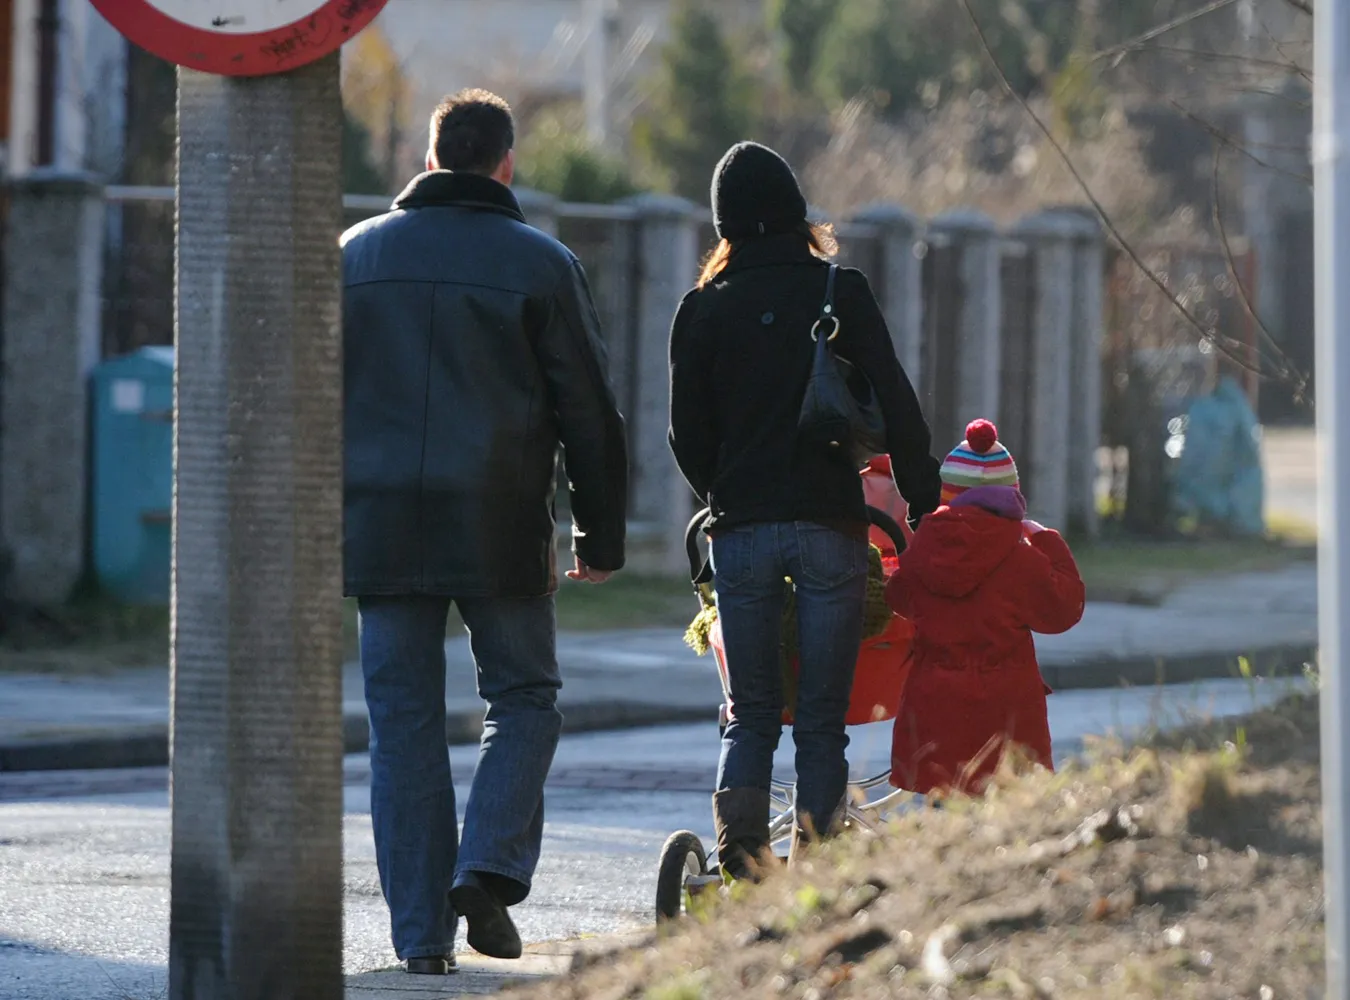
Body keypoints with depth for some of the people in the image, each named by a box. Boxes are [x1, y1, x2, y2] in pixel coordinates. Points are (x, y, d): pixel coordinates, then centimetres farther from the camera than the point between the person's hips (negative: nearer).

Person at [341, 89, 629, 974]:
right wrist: (601, 536, 8)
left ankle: (421, 928, 3)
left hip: (380, 527, 2)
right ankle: (489, 870, -8)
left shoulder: (356, 254, 8)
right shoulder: (540, 264, -1)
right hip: (498, 533, -2)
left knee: (404, 719, 6)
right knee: (523, 700, 12)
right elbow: (589, 413, 0)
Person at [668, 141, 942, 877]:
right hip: (830, 526, -1)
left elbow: (687, 435, 6)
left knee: (751, 714, 9)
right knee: (822, 719, 3)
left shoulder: (704, 309, 4)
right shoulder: (841, 292, 0)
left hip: (740, 530, 1)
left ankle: (739, 861, -8)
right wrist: (924, 503, 7)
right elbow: (897, 407, -2)